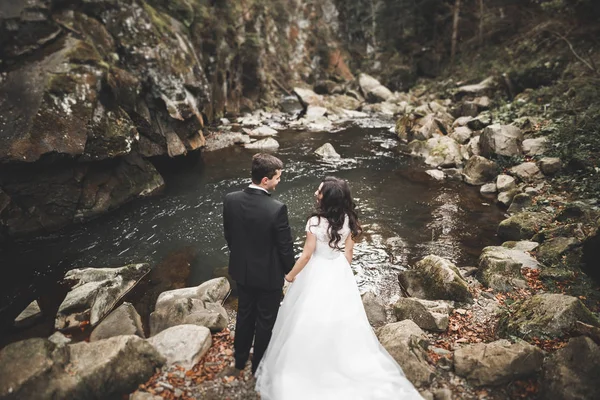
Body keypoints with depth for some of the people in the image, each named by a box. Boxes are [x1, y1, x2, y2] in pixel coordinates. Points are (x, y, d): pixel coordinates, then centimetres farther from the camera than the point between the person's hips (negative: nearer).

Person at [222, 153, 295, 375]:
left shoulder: (230, 200, -14)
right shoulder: (277, 209, -29)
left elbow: (228, 235, 0)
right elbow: (285, 246, -18)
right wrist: (290, 271, 1)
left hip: (241, 270, 5)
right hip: (268, 274, -5)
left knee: (244, 314, 25)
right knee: (266, 320, 18)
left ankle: (239, 361, 45)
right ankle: (259, 367, 38)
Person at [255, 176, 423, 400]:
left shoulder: (315, 222, -27)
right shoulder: (348, 220, -10)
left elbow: (307, 255, -18)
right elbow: (348, 252, 0)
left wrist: (291, 275, -3)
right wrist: (342, 270, 16)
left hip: (317, 274, -5)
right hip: (339, 273, 5)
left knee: (312, 320, 15)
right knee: (339, 319, 24)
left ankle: (307, 365, 36)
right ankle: (341, 359, 44)